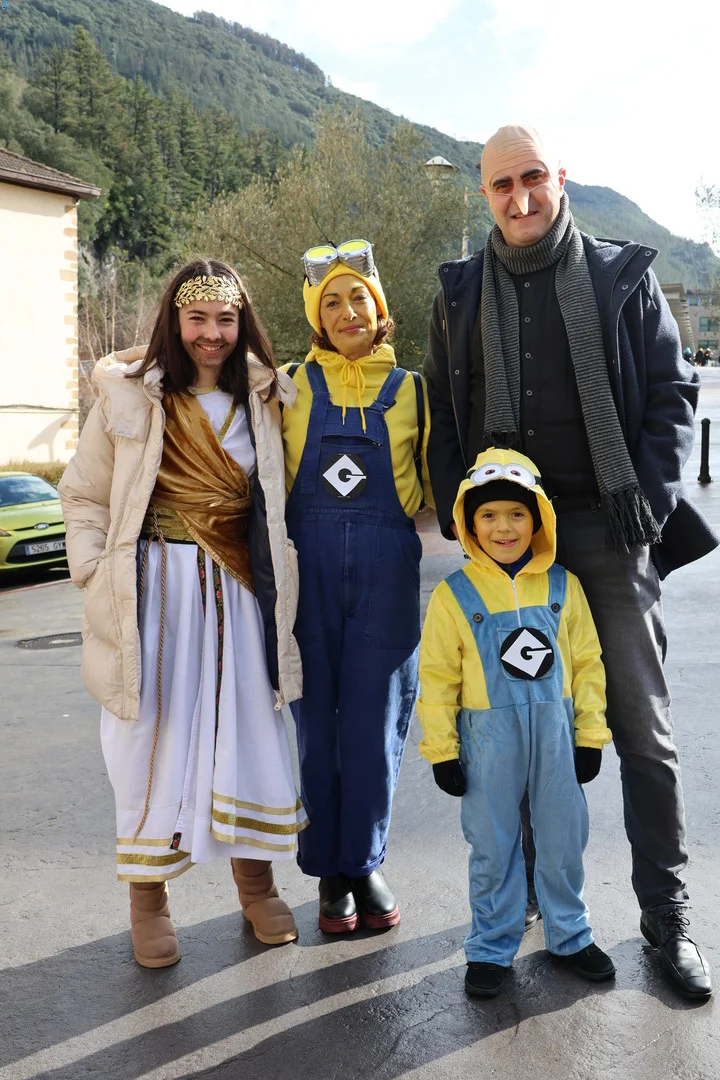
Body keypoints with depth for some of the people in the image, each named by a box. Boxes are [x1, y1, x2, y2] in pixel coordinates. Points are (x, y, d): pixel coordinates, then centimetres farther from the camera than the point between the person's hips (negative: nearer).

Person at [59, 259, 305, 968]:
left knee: (249, 729, 7)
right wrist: (99, 581, -5)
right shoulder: (128, 393, -1)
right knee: (153, 732, 4)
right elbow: (84, 497, 3)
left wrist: (274, 580, 7)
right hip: (153, 587, -2)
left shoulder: (263, 399, 8)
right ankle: (147, 896, 20)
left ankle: (255, 882, 26)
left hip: (237, 589, 3)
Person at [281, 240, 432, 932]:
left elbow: (431, 482, 14)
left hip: (386, 568, 0)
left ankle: (365, 862, 20)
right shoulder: (291, 385, 7)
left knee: (375, 719, 3)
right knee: (315, 717, 4)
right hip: (309, 563, 0)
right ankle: (329, 869, 18)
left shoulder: (409, 389, 9)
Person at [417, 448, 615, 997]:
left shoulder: (562, 585, 0)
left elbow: (587, 662, 4)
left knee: (563, 840, 14)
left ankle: (570, 935, 35)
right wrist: (442, 751, -4)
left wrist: (591, 736, 3)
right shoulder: (454, 594, -6)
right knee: (493, 846, 10)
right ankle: (492, 947, 27)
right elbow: (438, 677, -3)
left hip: (555, 730, 2)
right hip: (488, 735, -2)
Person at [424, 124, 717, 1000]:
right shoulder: (460, 293, 10)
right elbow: (441, 417, 10)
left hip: (607, 533, -1)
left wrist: (649, 493, -10)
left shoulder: (622, 276, 5)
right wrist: (459, 518, -1)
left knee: (643, 729, 1)